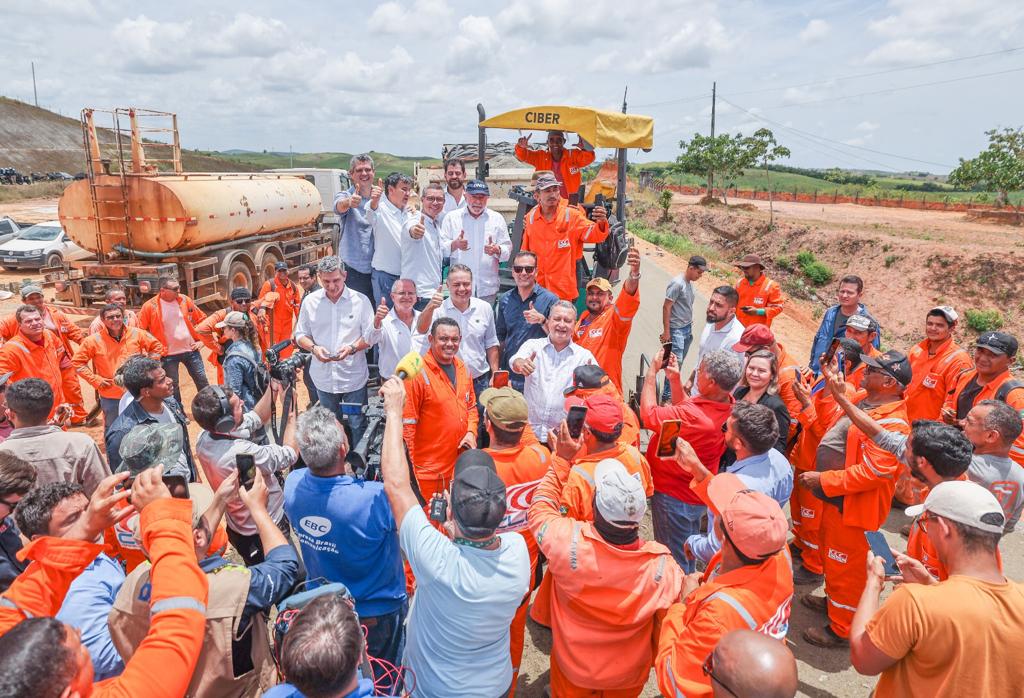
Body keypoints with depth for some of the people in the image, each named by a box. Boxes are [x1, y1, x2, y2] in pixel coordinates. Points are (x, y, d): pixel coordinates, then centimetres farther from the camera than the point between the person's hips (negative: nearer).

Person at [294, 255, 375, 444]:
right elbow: (300, 335, 9)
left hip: (353, 377, -3)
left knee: (357, 426, 2)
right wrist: (313, 348, -11)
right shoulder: (310, 301, 3)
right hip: (324, 378, 3)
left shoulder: (360, 300, -4)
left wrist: (352, 348, -21)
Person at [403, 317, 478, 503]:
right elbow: (406, 423, -14)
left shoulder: (462, 368, 6)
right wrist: (410, 467, -15)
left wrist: (471, 432, 1)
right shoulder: (418, 373, -15)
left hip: (460, 464, 6)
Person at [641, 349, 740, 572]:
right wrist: (675, 380, -5)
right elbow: (684, 408, 5)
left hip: (673, 497, -9)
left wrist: (652, 372, -18)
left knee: (674, 561, 14)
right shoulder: (728, 405, -11)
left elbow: (648, 414, -27)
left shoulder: (695, 417, -40)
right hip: (695, 495, 9)